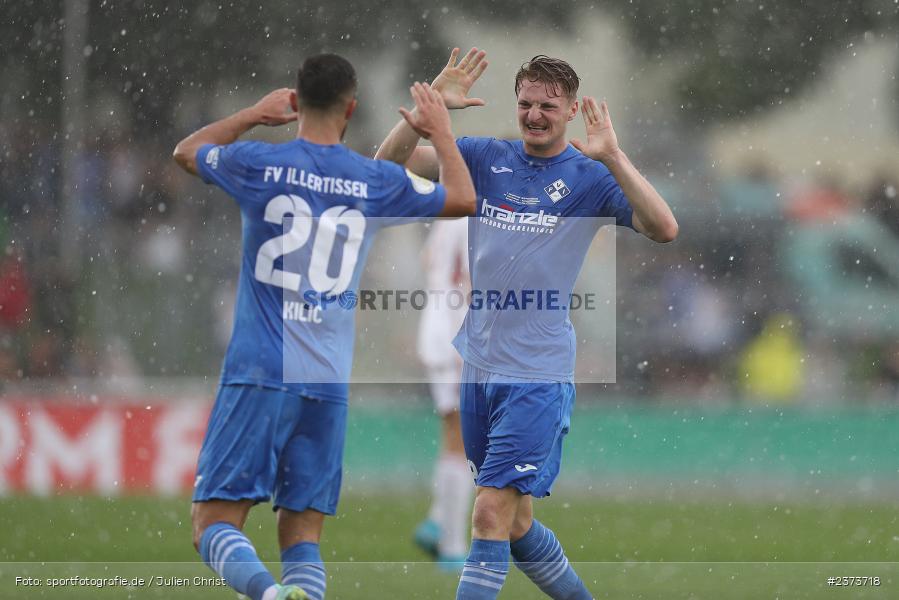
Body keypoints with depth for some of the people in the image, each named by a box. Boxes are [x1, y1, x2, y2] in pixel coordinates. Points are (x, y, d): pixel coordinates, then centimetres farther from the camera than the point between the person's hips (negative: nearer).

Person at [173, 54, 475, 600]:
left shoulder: (257, 163, -1)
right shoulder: (378, 183, 4)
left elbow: (187, 151, 23)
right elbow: (463, 199, 24)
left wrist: (254, 115, 34)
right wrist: (441, 132, 38)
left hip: (259, 375, -2)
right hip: (330, 385, 2)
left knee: (215, 525, -3)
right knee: (302, 536, 7)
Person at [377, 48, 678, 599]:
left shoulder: (591, 176, -4)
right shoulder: (484, 157, 6)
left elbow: (663, 229, -19)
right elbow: (389, 162, -1)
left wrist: (612, 156, -28)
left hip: (539, 373, -5)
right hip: (475, 367, 5)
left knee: (493, 514, -14)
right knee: (515, 522, 15)